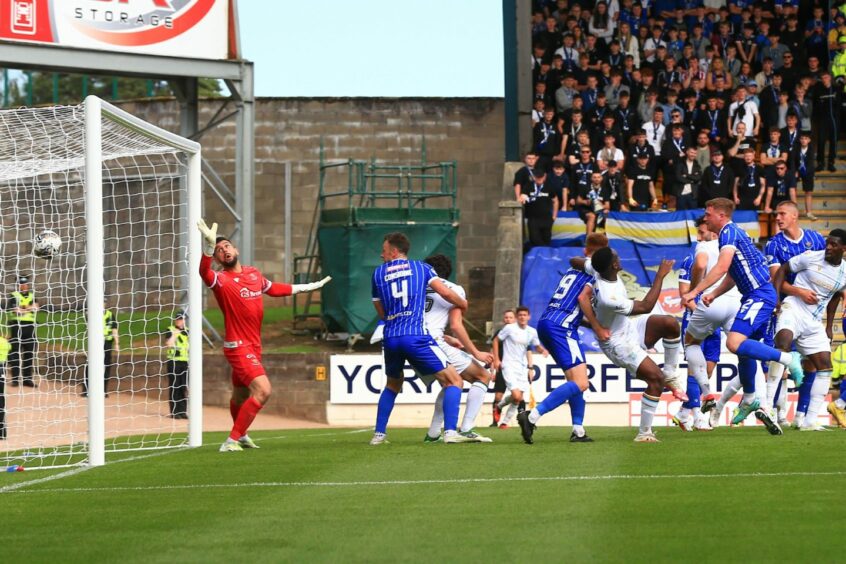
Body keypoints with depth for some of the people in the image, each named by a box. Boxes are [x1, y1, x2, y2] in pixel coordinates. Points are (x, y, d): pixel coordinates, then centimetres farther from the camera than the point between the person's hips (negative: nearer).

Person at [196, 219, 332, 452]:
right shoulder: (221, 280, -14)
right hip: (238, 347, -7)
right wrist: (208, 246, -55)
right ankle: (231, 441, -16)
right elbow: (205, 273, -38)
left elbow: (273, 289, 27)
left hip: (253, 347, 7)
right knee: (262, 390, -21)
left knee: (241, 395, 24)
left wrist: (306, 287, 35)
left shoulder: (253, 274, 8)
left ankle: (240, 436, 45)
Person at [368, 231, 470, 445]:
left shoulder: (378, 273, 16)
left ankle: (378, 434, 23)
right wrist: (463, 304, 20)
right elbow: (445, 292, 1)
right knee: (453, 381, 1)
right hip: (416, 336, -4)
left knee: (393, 385, 29)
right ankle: (450, 431, -16)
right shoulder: (421, 268, 11)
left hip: (390, 337, 4)